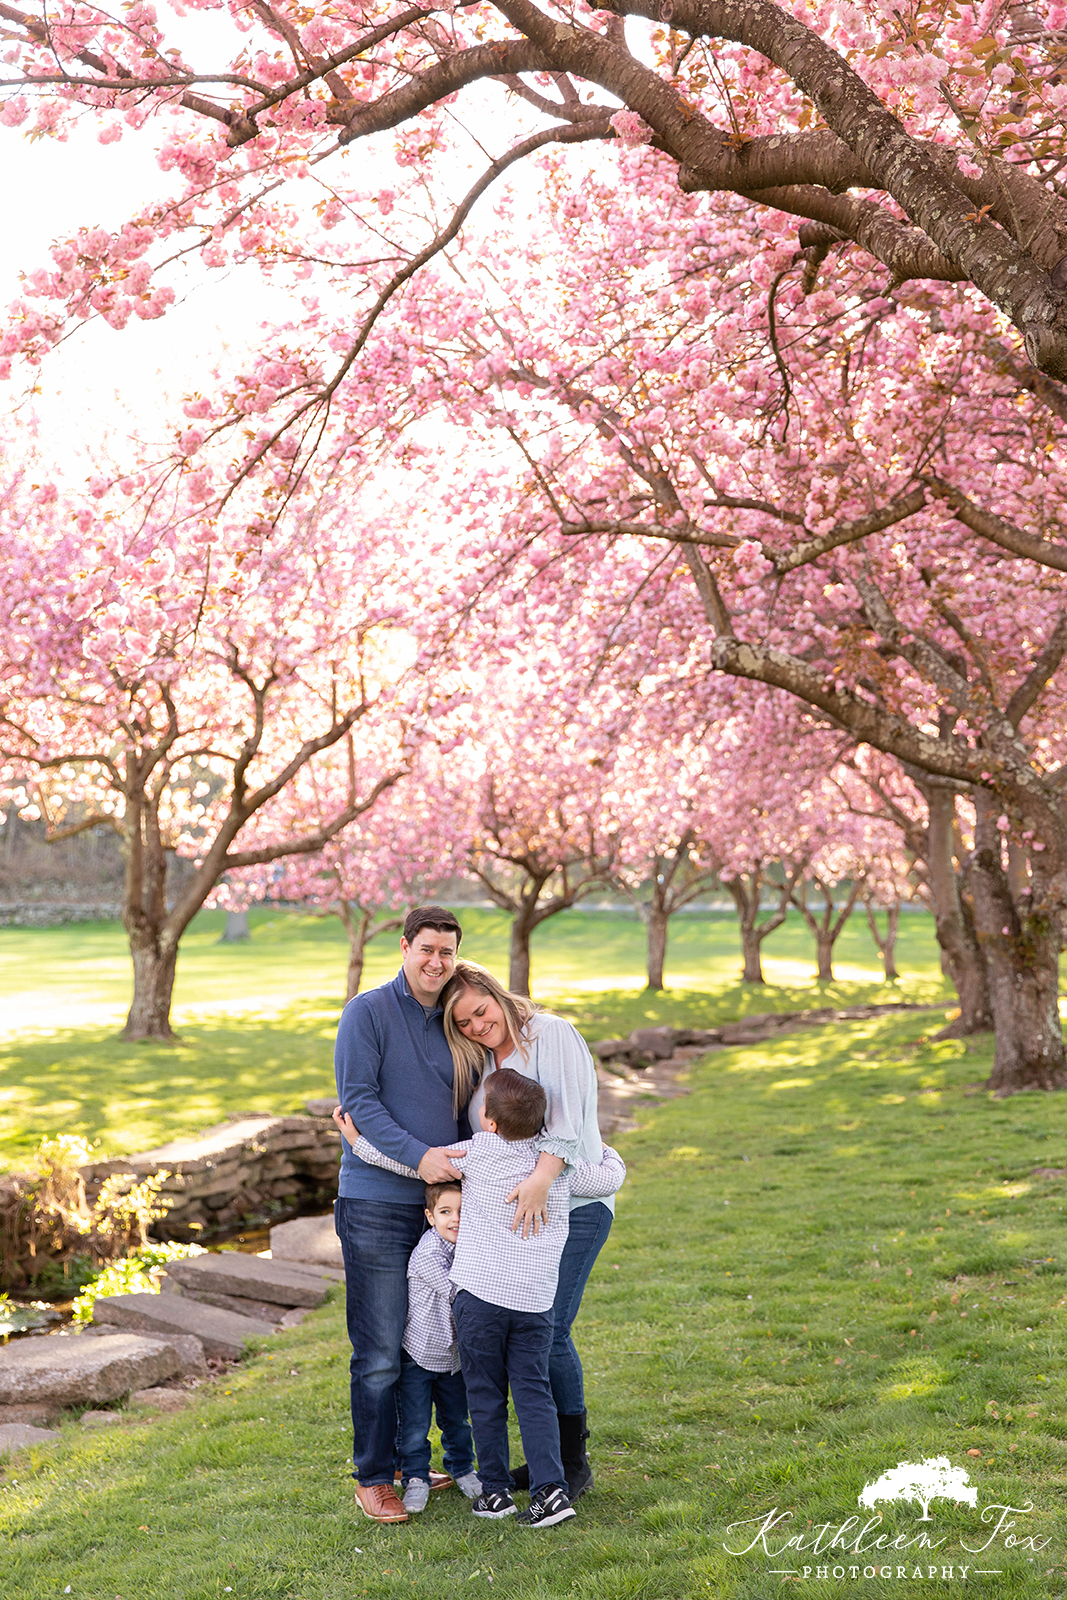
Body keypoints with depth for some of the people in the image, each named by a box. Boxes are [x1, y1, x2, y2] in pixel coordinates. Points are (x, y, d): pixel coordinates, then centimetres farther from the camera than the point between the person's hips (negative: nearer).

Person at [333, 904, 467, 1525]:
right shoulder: (368, 1012, -5)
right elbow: (358, 1100, -12)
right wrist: (418, 1154, -21)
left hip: (441, 1204, 6)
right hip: (377, 1204, -6)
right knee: (381, 1351, -2)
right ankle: (374, 1478, 11)